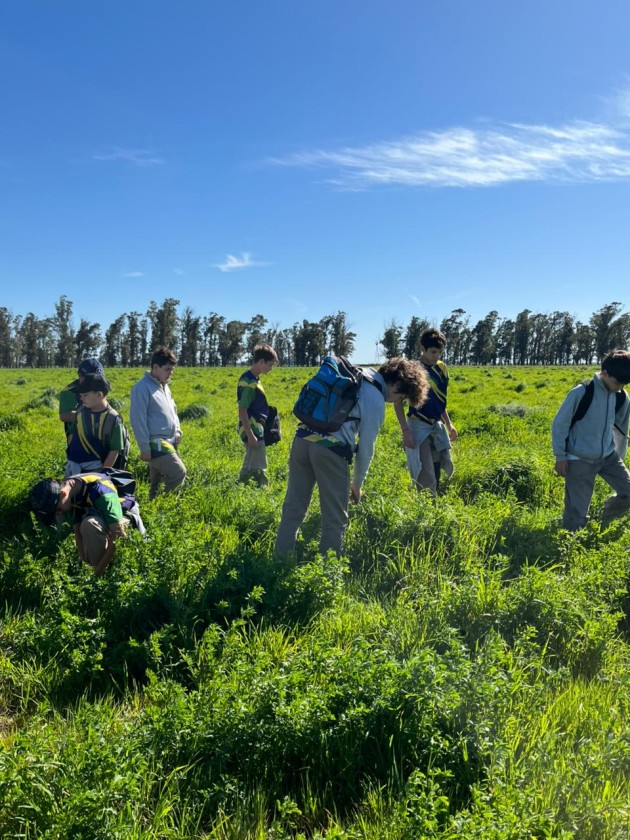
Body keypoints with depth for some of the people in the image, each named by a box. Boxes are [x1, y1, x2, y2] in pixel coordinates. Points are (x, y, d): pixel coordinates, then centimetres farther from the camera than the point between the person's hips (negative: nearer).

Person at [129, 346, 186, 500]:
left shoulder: (164, 386, 15)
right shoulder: (142, 388, -14)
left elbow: (172, 411, 26)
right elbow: (137, 419, -16)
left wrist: (177, 431, 12)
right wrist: (145, 447, -17)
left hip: (169, 442, 9)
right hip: (156, 443, -9)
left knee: (157, 482, 14)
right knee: (178, 473, -15)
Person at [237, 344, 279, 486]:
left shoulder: (253, 379, 12)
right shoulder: (249, 381, -18)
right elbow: (242, 410, -21)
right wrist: (250, 434, -23)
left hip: (256, 429, 10)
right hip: (253, 431, -10)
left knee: (249, 467, 17)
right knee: (259, 469, -6)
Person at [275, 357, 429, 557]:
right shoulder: (376, 401, -3)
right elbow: (366, 447, 0)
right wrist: (357, 484, 14)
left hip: (303, 438, 8)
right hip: (330, 449, -7)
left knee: (293, 507, 15)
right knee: (335, 517, 7)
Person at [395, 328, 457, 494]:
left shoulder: (442, 369, 7)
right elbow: (398, 401, -11)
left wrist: (448, 424, 15)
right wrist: (405, 430, -17)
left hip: (437, 426, 7)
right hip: (418, 427, -7)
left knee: (436, 474, 11)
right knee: (425, 476, -8)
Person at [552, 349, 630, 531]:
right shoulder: (581, 393, -18)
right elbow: (559, 425, -12)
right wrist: (560, 457, -11)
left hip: (608, 456, 6)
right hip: (580, 460, -5)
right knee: (576, 512, -3)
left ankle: (604, 522, 23)